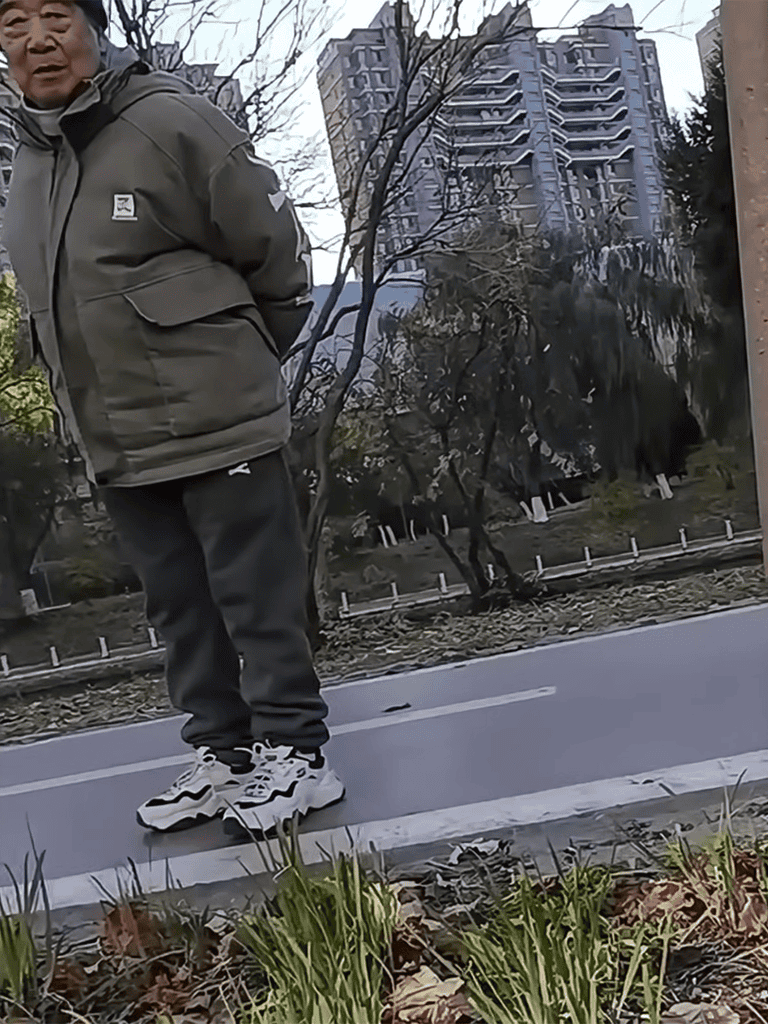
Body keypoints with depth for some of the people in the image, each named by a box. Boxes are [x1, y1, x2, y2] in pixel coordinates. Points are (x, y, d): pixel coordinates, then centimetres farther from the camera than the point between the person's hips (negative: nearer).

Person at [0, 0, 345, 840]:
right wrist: (93, 403, 17)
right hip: (113, 445, 7)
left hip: (217, 425, -7)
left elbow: (276, 251, -6)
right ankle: (223, 755, 27)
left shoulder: (172, 123, -11)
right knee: (180, 610, 14)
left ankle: (293, 754, 15)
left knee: (257, 601, 2)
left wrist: (240, 359, 6)